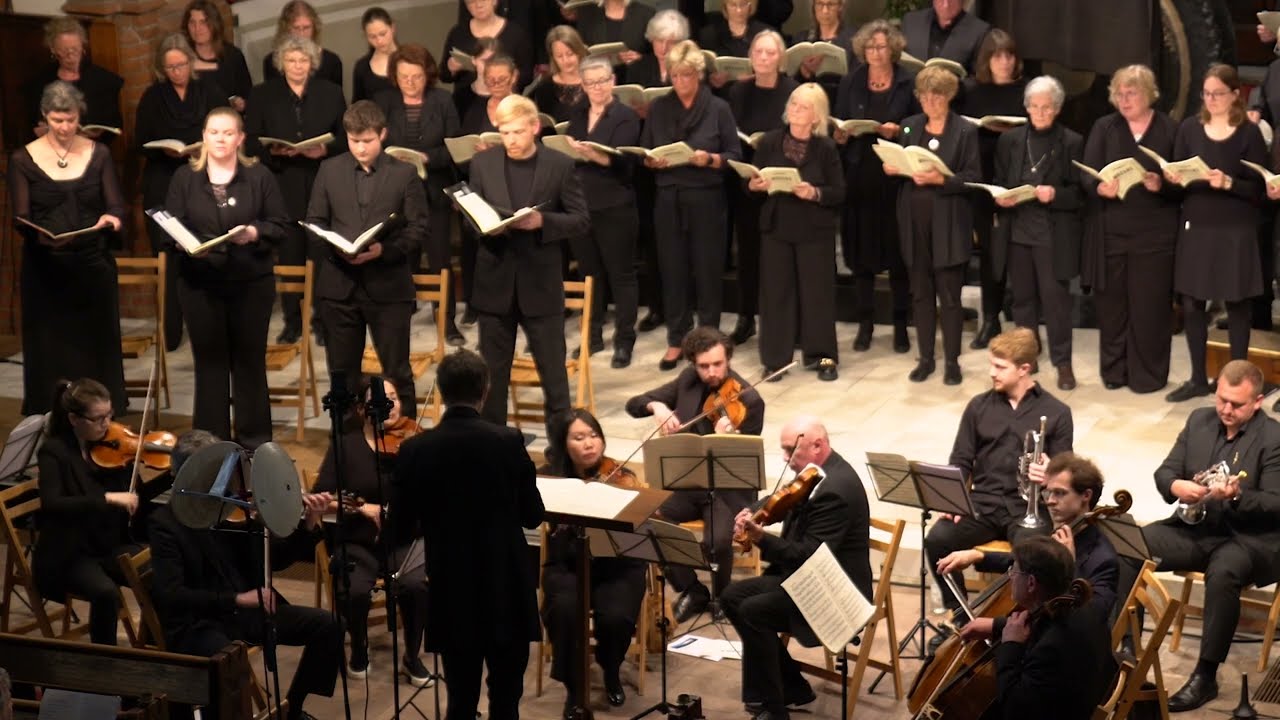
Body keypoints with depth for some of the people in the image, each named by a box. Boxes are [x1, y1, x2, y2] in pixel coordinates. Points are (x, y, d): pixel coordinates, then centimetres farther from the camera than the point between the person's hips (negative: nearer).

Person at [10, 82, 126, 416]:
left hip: (93, 265, 2)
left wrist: (112, 218, -24)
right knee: (50, 350, -1)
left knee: (96, 347, 3)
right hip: (45, 270, -2)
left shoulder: (98, 154, 6)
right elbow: (20, 220, -5)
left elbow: (116, 205, -1)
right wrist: (39, 235, -27)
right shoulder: (23, 159, -1)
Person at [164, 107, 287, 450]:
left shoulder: (259, 176, 2)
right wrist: (183, 243, -20)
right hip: (200, 284, 1)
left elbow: (280, 224, 0)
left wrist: (255, 232, -19)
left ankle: (254, 441, 16)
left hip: (251, 283, -1)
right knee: (209, 361, 7)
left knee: (250, 361, 7)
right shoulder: (184, 177, 5)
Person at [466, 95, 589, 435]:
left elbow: (581, 219, -3)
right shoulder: (483, 163, 3)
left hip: (541, 283, -2)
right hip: (495, 282, 2)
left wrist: (542, 221, -20)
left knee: (553, 369, 5)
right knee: (492, 370, 11)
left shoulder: (560, 165, -3)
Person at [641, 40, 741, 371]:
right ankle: (676, 340, 15)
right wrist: (652, 161, -11)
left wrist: (710, 159, -19)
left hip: (706, 199, -2)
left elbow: (735, 156, -2)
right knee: (672, 269, 5)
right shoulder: (658, 108, 7)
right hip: (668, 199, 2)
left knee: (707, 269, 3)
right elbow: (643, 154, 11)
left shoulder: (718, 108, -1)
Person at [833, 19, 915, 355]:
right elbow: (837, 129, 9)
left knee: (897, 252, 1)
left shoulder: (909, 84, -1)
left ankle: (901, 325, 11)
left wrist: (898, 131, -18)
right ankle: (865, 324, 14)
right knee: (861, 251, 5)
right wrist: (841, 134, -12)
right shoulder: (850, 82, 8)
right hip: (859, 176, 2)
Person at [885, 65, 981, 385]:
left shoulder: (965, 131, -4)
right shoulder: (910, 126, 11)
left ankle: (952, 360, 10)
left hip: (948, 224, -4)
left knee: (949, 295, 1)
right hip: (914, 221, 4)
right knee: (920, 292, 9)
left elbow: (973, 178, -8)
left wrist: (941, 179, -22)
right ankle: (926, 357, 18)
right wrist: (892, 169, -6)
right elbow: (898, 165, 16)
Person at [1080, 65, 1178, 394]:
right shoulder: (1103, 127, 7)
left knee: (1149, 304, 0)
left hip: (1154, 232, -2)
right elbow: (1087, 175, -1)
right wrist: (1100, 188, -23)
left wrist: (1162, 185, -18)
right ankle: (1113, 370, 18)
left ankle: (1147, 374, 11)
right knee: (1111, 302, 6)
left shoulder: (1170, 129, 3)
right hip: (1110, 231, 2)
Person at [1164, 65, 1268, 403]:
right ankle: (1198, 378, 18)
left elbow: (1258, 189, -8)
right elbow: (1176, 176, 7)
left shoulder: (1249, 133, -5)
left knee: (1236, 305, 5)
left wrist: (1228, 183, -24)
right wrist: (1173, 178, -15)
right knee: (1191, 304, 5)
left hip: (1235, 231, -3)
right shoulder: (1189, 128, 5)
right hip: (1195, 227, 3)